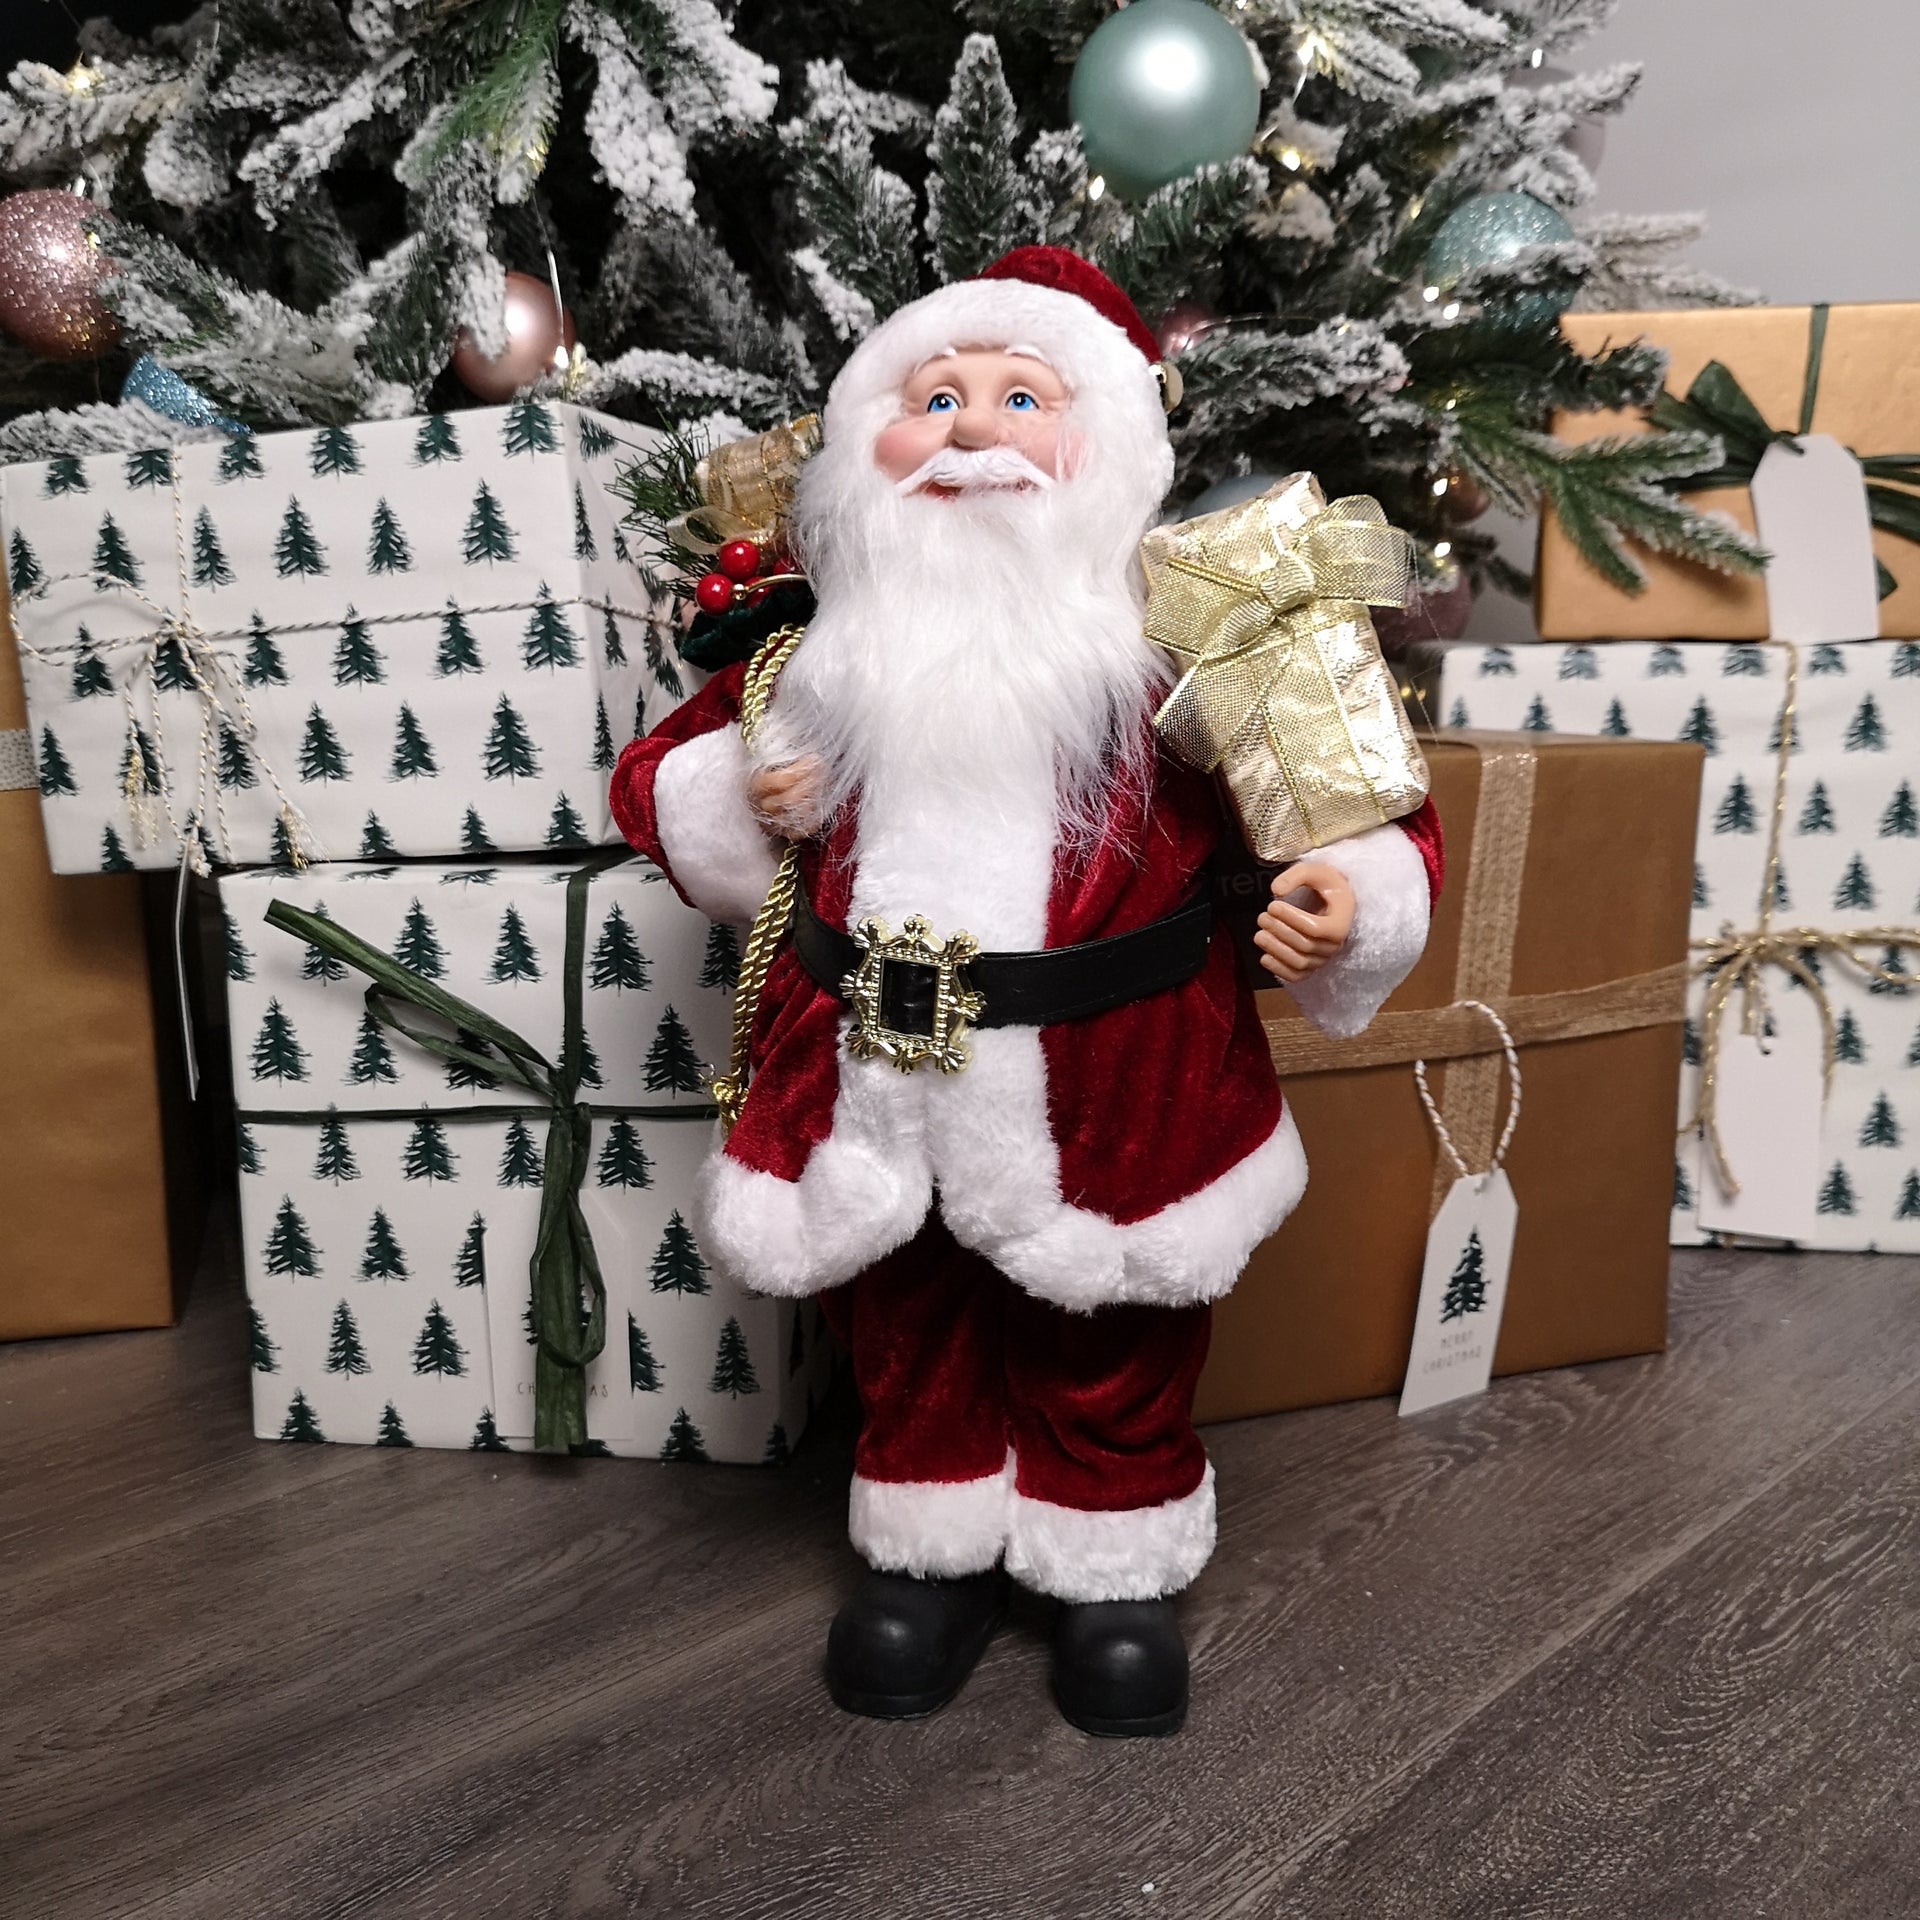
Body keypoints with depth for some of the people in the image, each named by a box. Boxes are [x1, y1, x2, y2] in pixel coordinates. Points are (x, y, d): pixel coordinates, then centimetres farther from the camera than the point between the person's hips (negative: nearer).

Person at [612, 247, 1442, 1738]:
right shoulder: (823, 638, 2)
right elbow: (661, 769, 12)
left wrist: (1352, 895, -23)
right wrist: (736, 802, -8)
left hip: (1111, 1082, -2)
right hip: (880, 1069, 3)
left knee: (1112, 1345, 16)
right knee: (906, 1330, 20)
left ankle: (1118, 1571, 41)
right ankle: (937, 1552, 44)